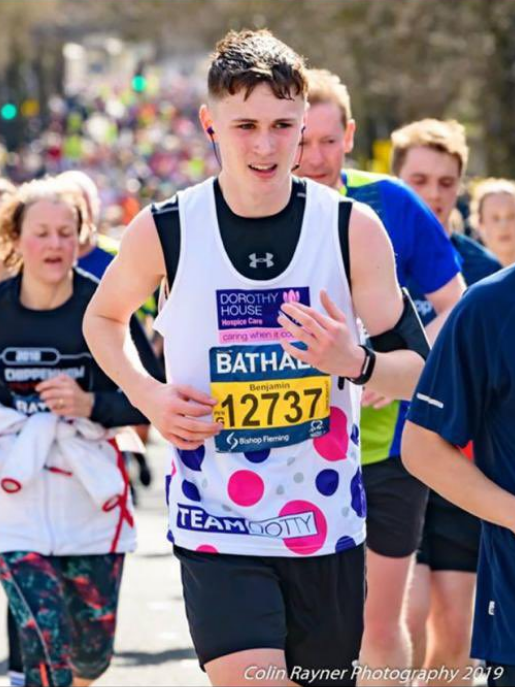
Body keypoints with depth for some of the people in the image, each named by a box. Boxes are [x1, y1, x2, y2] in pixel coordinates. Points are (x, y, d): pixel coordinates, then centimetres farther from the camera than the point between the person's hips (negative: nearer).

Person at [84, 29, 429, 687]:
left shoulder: (353, 228, -4)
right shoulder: (163, 231, -5)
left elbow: (415, 367, 1)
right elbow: (103, 318, 15)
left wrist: (355, 361, -21)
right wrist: (148, 396, -3)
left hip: (327, 524, 2)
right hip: (216, 529, -2)